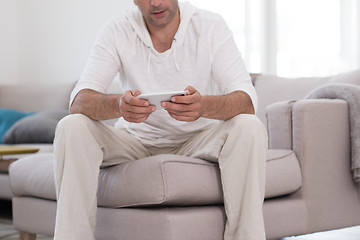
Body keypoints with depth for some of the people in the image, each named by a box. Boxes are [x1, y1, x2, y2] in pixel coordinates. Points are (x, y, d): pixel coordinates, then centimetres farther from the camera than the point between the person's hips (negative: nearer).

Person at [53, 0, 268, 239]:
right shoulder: (117, 31, -9)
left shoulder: (211, 26, -11)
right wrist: (118, 104, -44)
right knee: (71, 127, -24)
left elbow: (247, 101, -21)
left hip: (197, 139, 0)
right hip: (137, 142, 1)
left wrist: (205, 105, -45)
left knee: (250, 128, -29)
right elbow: (79, 101, -20)